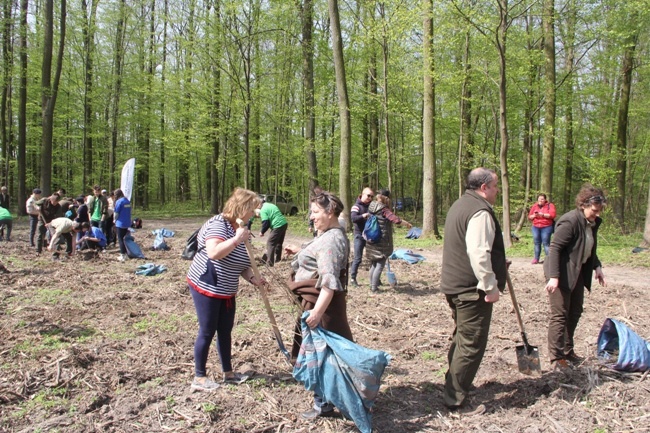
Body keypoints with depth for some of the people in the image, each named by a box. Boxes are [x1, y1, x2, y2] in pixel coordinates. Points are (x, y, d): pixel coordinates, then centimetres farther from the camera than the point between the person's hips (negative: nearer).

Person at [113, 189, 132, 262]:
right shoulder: (127, 201, 7)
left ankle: (123, 256, 2)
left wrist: (115, 220, 9)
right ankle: (126, 254, 22)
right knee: (125, 238, 17)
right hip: (127, 223, 7)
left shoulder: (119, 201, -15)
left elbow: (116, 213, -11)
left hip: (120, 223, -7)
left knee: (120, 239, 1)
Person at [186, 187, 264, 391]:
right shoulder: (218, 224, -19)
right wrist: (237, 239, -33)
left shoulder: (241, 230, 6)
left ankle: (228, 373, 29)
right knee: (207, 332, 1)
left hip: (226, 291, 8)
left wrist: (253, 278, -4)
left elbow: (241, 264, 12)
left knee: (225, 331, 16)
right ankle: (199, 377, 15)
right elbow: (214, 253, -36)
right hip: (206, 287, -8)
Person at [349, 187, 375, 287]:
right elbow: (353, 218, -23)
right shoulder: (357, 206, -7)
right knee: (358, 258, -3)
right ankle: (352, 279, 8)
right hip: (360, 235, -5)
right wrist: (363, 216, -37)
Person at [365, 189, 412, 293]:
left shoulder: (371, 207, 3)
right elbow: (395, 219, -22)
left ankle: (372, 285, 24)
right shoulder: (384, 209, -16)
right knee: (380, 265, 1)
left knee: (373, 264, 18)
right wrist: (407, 223, -9)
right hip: (382, 241, -7)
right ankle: (374, 288, 2)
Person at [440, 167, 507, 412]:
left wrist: (499, 263, 29)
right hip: (473, 290, -11)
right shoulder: (480, 212, -18)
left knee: (462, 338, 24)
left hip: (455, 285, 11)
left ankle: (454, 384, 36)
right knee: (472, 345, -2)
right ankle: (455, 399, 5)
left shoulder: (460, 205, 16)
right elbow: (479, 255, -27)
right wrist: (491, 287, -21)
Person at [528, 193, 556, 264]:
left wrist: (542, 214, -19)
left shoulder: (550, 205, 0)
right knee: (537, 243, 6)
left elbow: (552, 215, -13)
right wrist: (534, 215, -7)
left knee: (546, 243, -8)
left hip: (546, 227, -5)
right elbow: (529, 217, 14)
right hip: (536, 227, 5)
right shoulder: (534, 206, 14)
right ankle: (536, 259, 11)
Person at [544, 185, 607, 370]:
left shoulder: (593, 222, 6)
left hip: (578, 273, 9)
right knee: (559, 315, -3)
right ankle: (556, 357, 5)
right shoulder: (570, 221, -21)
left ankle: (567, 350, 28)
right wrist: (554, 276, -29)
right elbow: (554, 248, -24)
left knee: (575, 312, 16)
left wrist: (597, 266, 8)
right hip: (563, 274, -9)